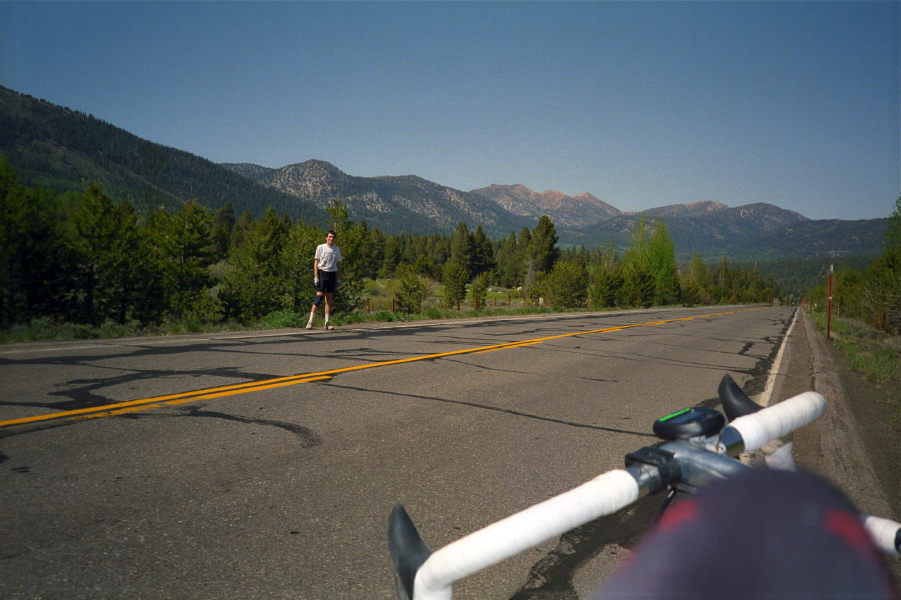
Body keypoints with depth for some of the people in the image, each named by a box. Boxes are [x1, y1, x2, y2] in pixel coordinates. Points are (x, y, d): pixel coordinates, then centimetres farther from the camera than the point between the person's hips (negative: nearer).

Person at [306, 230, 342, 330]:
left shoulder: (337, 249, 12)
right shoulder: (320, 247, 2)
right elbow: (316, 262, 1)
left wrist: (339, 279, 11)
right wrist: (316, 277, -8)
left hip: (332, 275, 4)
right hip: (322, 273, -4)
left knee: (329, 298, 4)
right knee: (319, 297, -12)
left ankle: (327, 322, 7)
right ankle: (310, 321, -7)